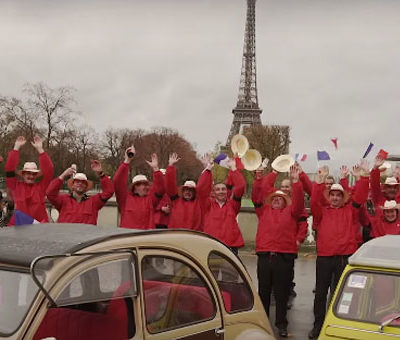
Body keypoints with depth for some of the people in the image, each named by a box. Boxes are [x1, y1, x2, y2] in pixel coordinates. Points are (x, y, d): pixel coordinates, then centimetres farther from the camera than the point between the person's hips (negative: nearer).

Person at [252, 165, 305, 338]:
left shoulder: (291, 212, 10)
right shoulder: (264, 211, 14)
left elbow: (299, 200, -5)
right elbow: (256, 197, 3)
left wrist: (295, 181, -14)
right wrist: (258, 179, -8)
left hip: (284, 257, -2)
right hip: (264, 256, 2)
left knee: (281, 293, 4)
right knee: (263, 291, 11)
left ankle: (281, 324, 12)